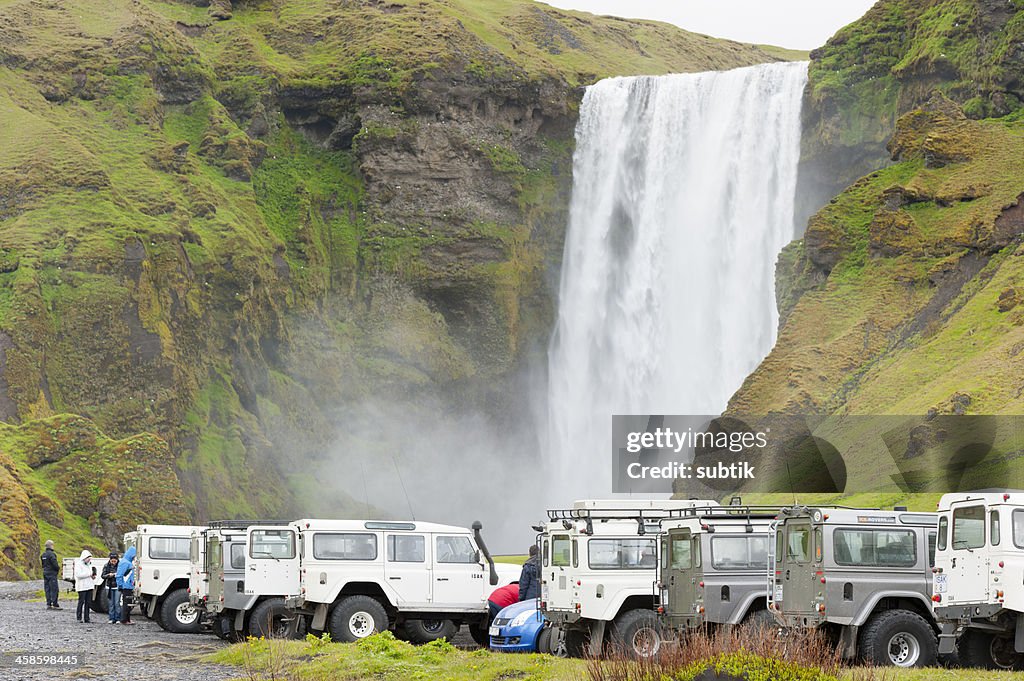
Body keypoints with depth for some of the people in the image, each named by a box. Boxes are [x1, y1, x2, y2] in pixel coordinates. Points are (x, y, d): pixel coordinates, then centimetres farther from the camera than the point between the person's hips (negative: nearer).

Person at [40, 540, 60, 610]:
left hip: (45, 573, 8)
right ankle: (54, 604, -8)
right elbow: (55, 564, -19)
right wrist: (58, 569, 0)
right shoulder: (51, 554, -16)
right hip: (52, 574, -8)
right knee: (54, 589, -6)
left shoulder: (43, 554, 11)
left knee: (47, 589, 8)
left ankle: (48, 604, 8)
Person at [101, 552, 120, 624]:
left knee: (117, 603, -6)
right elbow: (102, 576, 1)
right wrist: (108, 575, -18)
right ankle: (111, 618, 9)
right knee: (110, 603, 3)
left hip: (117, 586, -2)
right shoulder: (106, 565, 0)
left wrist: (118, 575, -20)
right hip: (109, 587, 2)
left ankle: (117, 619, 1)